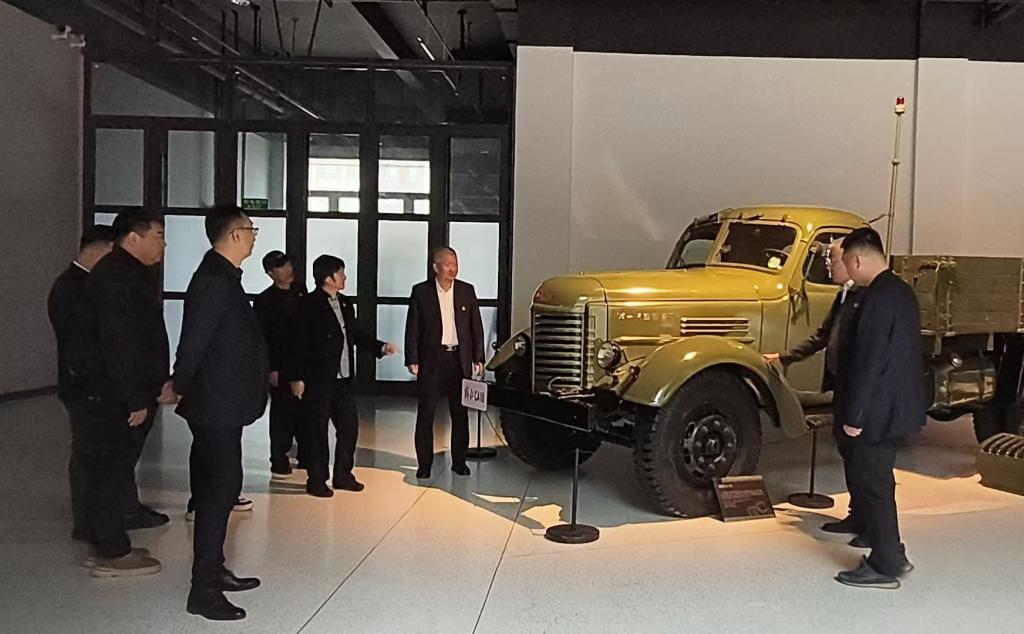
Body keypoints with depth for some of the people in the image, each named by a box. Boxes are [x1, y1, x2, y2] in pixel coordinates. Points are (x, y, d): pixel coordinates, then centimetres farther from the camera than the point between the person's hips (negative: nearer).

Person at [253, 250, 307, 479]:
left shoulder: (301, 291, 9)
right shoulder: (265, 300, -7)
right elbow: (262, 337, -9)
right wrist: (271, 368, -13)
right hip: (281, 365, -5)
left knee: (305, 411, 11)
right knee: (282, 413, 2)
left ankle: (305, 457, 23)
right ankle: (279, 462, 11)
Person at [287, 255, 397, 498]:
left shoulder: (345, 304, 11)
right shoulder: (308, 305, -11)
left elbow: (357, 334, 19)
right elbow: (299, 343, -13)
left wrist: (381, 347, 6)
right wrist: (297, 378, -15)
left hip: (344, 379, 7)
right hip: (318, 380, -7)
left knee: (349, 427, 11)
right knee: (317, 431, 4)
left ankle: (342, 475, 25)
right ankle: (316, 480, 16)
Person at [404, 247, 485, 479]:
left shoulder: (467, 291, 6)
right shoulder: (421, 291, 0)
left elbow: (476, 326, 9)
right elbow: (412, 328, 0)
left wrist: (478, 358, 4)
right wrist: (412, 360, -7)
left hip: (459, 359, 2)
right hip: (431, 359, -2)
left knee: (460, 413, 7)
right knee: (426, 413, 1)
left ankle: (459, 461, 18)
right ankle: (424, 464, 10)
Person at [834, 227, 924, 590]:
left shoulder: (877, 297, -21)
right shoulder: (901, 290, 10)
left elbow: (868, 361, -23)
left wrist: (854, 415, -18)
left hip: (878, 410, -10)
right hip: (897, 406, 10)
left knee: (874, 487, 2)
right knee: (878, 483, 19)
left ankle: (884, 568, 12)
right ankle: (892, 556, 30)